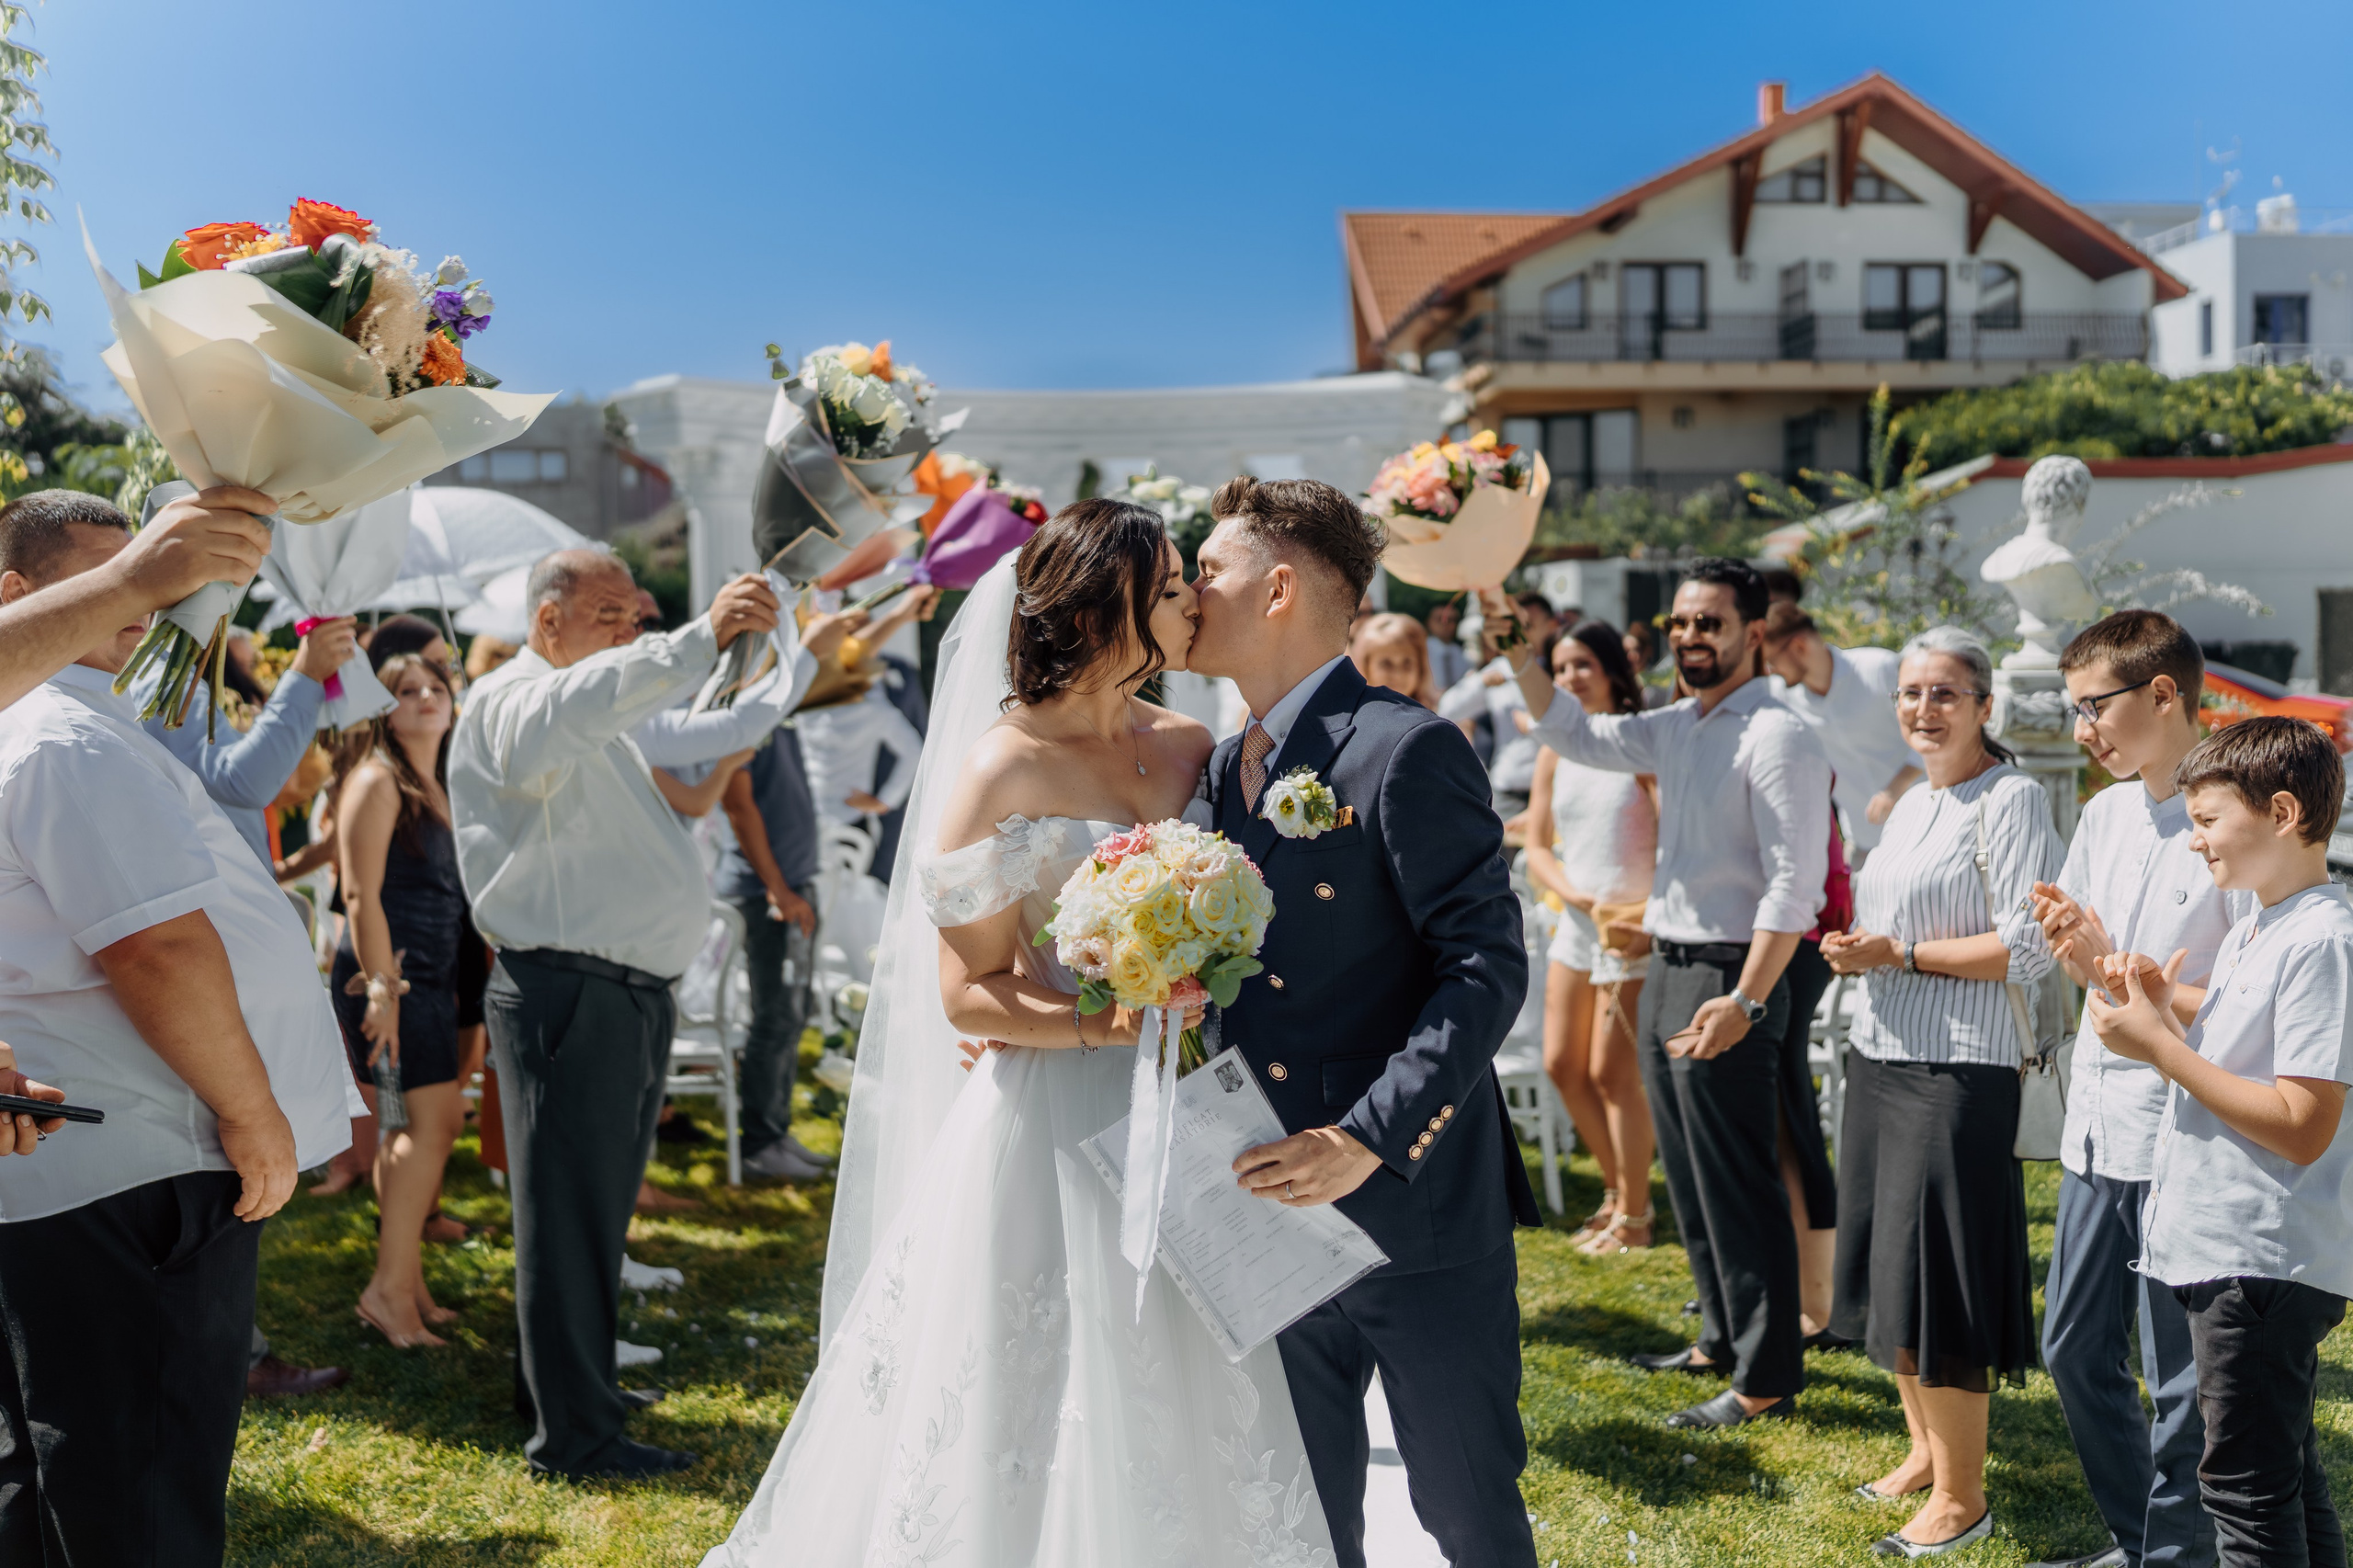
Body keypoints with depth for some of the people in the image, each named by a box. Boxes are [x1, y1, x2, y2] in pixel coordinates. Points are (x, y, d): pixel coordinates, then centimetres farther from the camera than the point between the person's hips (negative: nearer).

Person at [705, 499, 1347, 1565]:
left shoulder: (1188, 748, 7)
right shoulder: (1002, 771, -10)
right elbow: (968, 996, -10)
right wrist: (1112, 1026, -20)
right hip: (1049, 1134, -6)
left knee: (1173, 1430, 12)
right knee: (1036, 1429, 4)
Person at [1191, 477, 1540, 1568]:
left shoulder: (1407, 749, -14)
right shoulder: (1221, 768, 11)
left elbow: (1487, 966, -19)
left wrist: (1369, 1140, -27)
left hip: (1419, 1213, -7)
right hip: (1280, 1223, 7)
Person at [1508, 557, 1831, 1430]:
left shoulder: (1776, 737, -14)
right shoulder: (1676, 728, 12)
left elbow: (1795, 884, -20)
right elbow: (1573, 734, 21)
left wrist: (1744, 1000, -27)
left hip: (1730, 974, -9)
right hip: (1666, 966, 9)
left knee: (1739, 1184, -3)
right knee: (1687, 1175, 18)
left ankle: (1768, 1378, 7)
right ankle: (1723, 1338, 32)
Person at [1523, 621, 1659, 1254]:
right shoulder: (1556, 752, 8)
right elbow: (1537, 848, 7)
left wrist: (1653, 924, -23)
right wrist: (1578, 897, -10)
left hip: (1635, 932, -7)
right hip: (1577, 924, 7)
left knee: (1613, 1072, -4)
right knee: (1562, 1065, 9)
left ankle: (1634, 1213, 12)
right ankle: (1618, 1187, 28)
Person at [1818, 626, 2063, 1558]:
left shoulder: (2012, 800, -10)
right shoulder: (1911, 805, 15)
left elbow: (2028, 948, -17)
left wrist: (1900, 954, -16)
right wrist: (1854, 952, 3)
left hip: (1959, 1070, -8)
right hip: (1878, 1057, 8)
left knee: (1936, 1282, -3)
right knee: (1883, 1270, 14)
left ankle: (1961, 1496, 9)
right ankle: (1926, 1449, 30)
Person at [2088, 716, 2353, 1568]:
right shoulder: (2251, 932, 13)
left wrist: (2159, 1046, -19)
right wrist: (2161, 1011, 2)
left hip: (2265, 1264, -10)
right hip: (2230, 1253, 10)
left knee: (2247, 1487, -2)